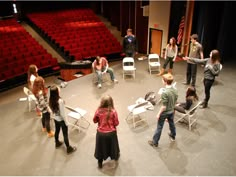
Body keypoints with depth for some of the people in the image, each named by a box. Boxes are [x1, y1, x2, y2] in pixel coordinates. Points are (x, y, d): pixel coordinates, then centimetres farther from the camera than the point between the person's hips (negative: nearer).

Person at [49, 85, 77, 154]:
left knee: (57, 131, 29)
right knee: (65, 134, 11)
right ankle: (69, 148, 29)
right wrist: (66, 122, -13)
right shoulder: (60, 101, -35)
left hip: (55, 119, 7)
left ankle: (57, 143, 54)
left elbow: (52, 110, 2)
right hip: (61, 120, -7)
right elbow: (62, 114, -26)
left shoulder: (51, 100, -13)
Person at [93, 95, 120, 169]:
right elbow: (116, 123, -13)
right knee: (112, 145, 26)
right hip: (111, 133, -1)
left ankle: (100, 163, 38)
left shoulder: (98, 111, -14)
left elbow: (95, 121, 0)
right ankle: (115, 156, 53)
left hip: (100, 133, 1)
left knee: (101, 147, 22)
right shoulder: (113, 111, -19)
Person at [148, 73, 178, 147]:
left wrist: (158, 114, -14)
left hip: (164, 113, -7)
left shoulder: (165, 93, -33)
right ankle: (173, 136, 52)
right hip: (171, 111, 7)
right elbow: (175, 101, 4)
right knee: (171, 123, 28)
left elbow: (164, 106, -27)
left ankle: (155, 142, 22)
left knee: (159, 127, 8)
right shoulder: (175, 90, -9)